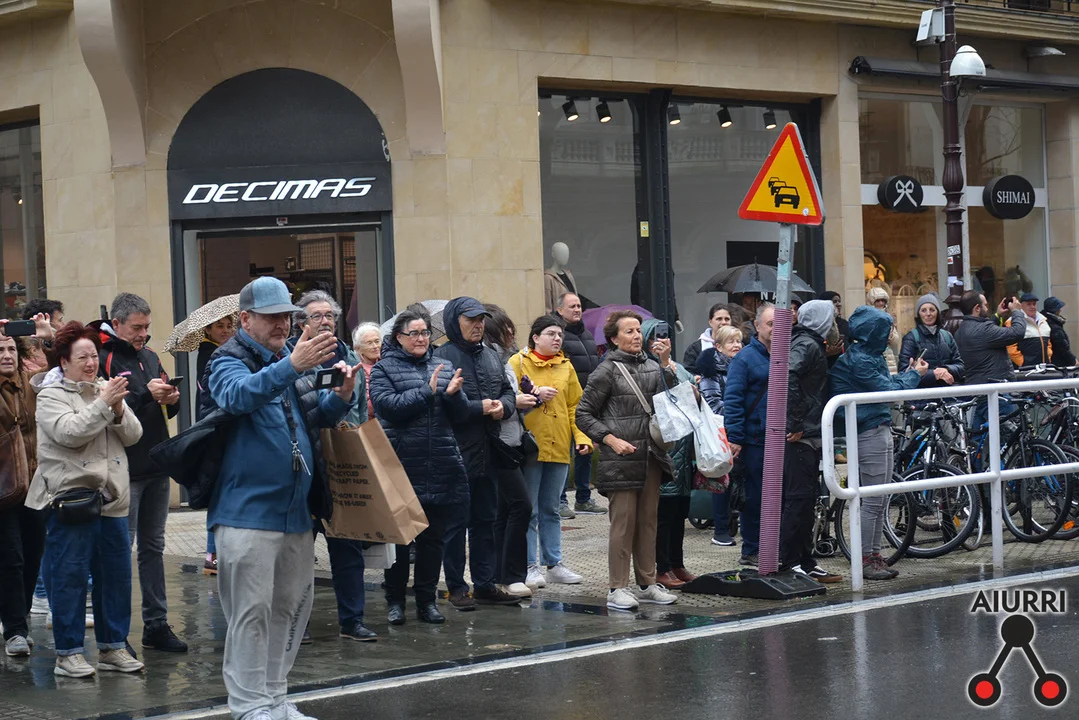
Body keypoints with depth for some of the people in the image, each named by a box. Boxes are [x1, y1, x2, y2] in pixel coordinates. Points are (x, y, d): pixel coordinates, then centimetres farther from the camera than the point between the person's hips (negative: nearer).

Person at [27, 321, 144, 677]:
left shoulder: (106, 390, 15)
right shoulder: (51, 396, -2)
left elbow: (133, 435, 7)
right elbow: (69, 432, -18)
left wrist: (119, 409, -11)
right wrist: (103, 404, -18)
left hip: (111, 499, 6)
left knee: (116, 575, 8)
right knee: (69, 577, -3)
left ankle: (113, 647, 18)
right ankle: (68, 653, 4)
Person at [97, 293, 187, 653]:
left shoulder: (149, 356, 13)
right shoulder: (104, 359, -9)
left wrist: (171, 400, -2)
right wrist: (145, 395, -24)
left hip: (157, 467, 7)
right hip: (124, 471, -7)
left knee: (153, 547, 12)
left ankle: (156, 624, 19)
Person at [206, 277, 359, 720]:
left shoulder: (291, 358, 16)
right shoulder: (229, 361, -5)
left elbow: (318, 414, 21)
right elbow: (239, 394, -28)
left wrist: (341, 396, -2)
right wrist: (291, 366, -42)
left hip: (295, 509, 7)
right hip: (248, 511, -7)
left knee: (292, 607, 12)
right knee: (251, 612, -6)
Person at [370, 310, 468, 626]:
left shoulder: (444, 367, 12)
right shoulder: (384, 369, 1)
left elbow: (462, 414, 9)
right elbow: (388, 406, -14)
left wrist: (452, 394, -12)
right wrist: (428, 391, -16)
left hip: (442, 467, 4)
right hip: (402, 467, -3)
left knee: (433, 537, 8)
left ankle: (427, 600, 17)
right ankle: (395, 600, 15)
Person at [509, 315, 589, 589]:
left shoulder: (566, 366, 12)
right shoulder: (518, 362, -2)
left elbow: (575, 405, 11)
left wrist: (582, 437, 1)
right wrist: (535, 395, -17)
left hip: (559, 447, 5)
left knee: (551, 509, 13)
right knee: (529, 510, 0)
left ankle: (554, 563, 18)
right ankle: (530, 566, 5)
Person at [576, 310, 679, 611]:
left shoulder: (652, 366, 13)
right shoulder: (607, 371, -3)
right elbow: (584, 414, -3)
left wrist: (666, 364, -5)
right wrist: (612, 440, -13)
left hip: (651, 457, 6)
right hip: (621, 460, -6)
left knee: (648, 521, 11)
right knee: (623, 523, -6)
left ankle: (647, 584, 20)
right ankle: (617, 589, -1)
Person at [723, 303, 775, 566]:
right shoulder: (745, 358, -6)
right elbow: (733, 400, -10)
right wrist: (735, 438, -16)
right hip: (755, 441, -5)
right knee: (754, 497, 1)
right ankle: (751, 551, 9)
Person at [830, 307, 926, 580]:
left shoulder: (868, 355, 14)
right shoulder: (858, 360, -17)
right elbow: (887, 390, -17)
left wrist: (908, 373, 10)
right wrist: (915, 375, -3)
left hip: (879, 429, 11)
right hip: (871, 432, -11)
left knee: (879, 500, 14)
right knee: (874, 501, -6)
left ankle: (874, 555, 20)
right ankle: (866, 560, 0)